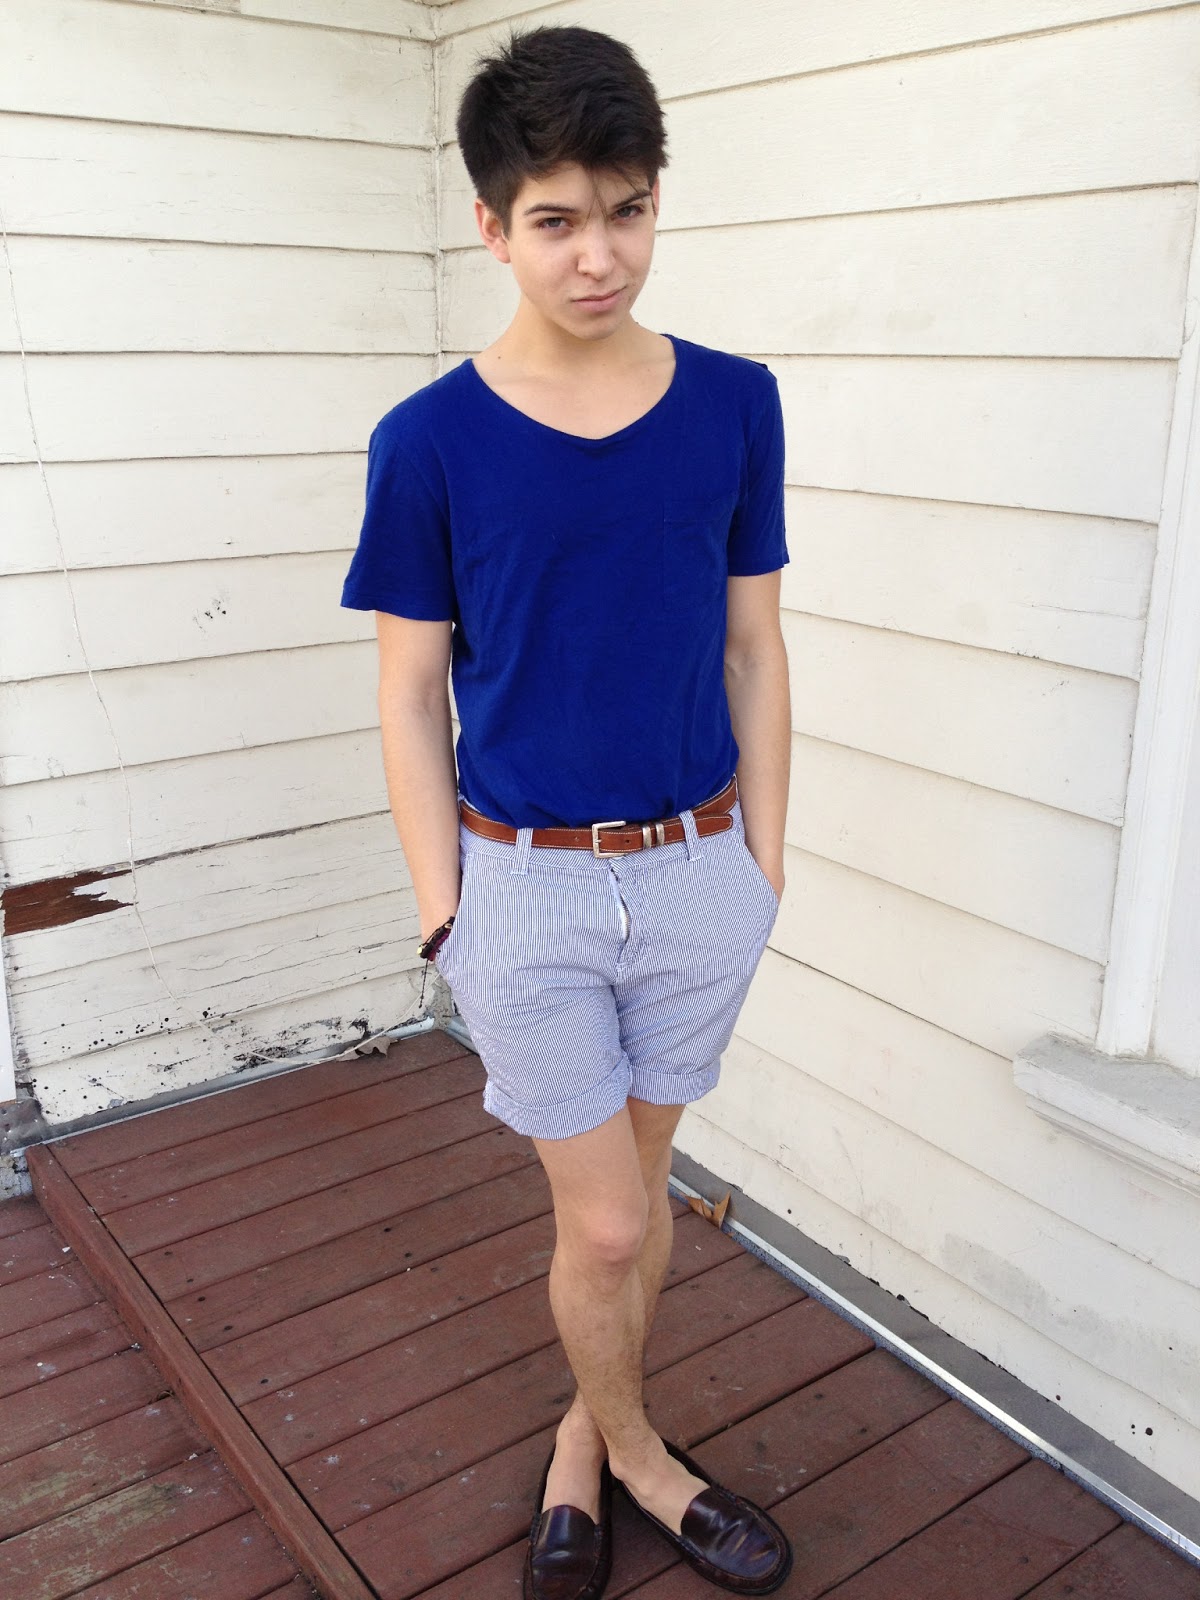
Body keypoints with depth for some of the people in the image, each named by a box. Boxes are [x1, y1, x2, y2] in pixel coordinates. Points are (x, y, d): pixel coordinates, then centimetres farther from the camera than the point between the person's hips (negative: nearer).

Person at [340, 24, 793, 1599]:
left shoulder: (734, 403, -2)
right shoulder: (429, 441, -9)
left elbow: (753, 652, 3)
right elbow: (411, 697, -4)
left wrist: (763, 867, 3)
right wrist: (446, 917, -5)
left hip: (697, 877, 3)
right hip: (526, 889, -2)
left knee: (632, 1186, 18)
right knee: (608, 1226, 6)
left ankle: (586, 1438, 44)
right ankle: (637, 1454, 37)